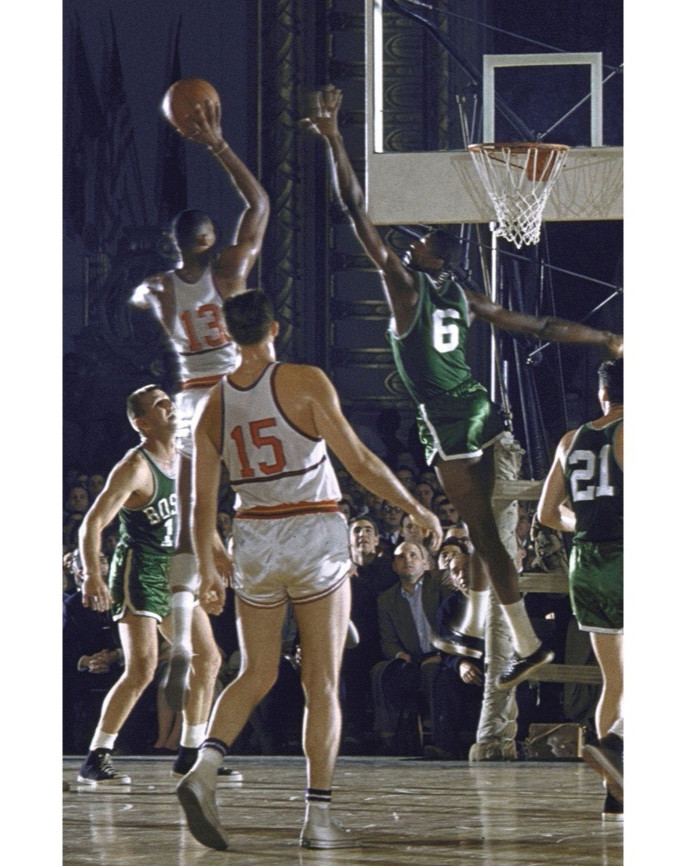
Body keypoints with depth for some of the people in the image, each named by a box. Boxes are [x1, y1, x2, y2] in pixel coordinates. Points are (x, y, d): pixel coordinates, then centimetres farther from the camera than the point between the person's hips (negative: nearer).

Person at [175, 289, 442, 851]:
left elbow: (203, 502, 6)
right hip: (316, 537, -4)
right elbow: (358, 460, -12)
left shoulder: (215, 405, 3)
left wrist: (207, 573, 17)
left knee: (257, 675, 14)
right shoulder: (305, 383, -10)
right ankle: (318, 816, 2)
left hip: (254, 540, 4)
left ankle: (203, 770, -10)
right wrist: (417, 510, -1)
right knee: (323, 683, 3)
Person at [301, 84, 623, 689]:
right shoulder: (463, 296, 7)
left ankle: (528, 644, -7)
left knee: (483, 527, -6)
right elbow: (536, 326, 11)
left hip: (446, 422, -8)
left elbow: (358, 212, -16)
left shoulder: (406, 283, -11)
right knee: (480, 523, 17)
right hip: (479, 410, 8)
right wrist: (603, 339, 20)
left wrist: (333, 139, -18)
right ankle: (475, 628, 30)